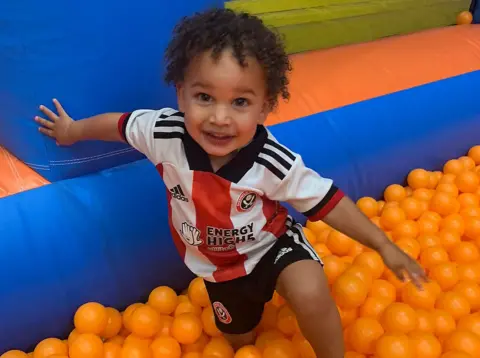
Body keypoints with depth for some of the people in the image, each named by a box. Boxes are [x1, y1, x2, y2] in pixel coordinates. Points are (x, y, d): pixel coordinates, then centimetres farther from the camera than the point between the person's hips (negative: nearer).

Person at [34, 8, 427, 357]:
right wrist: (73, 130, 11)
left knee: (311, 294, -33)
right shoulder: (164, 133, -29)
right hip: (218, 264, 4)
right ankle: (255, 296, 57)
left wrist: (384, 245, -19)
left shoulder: (275, 163, -33)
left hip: (270, 243, -3)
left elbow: (328, 202, -21)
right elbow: (120, 123, -7)